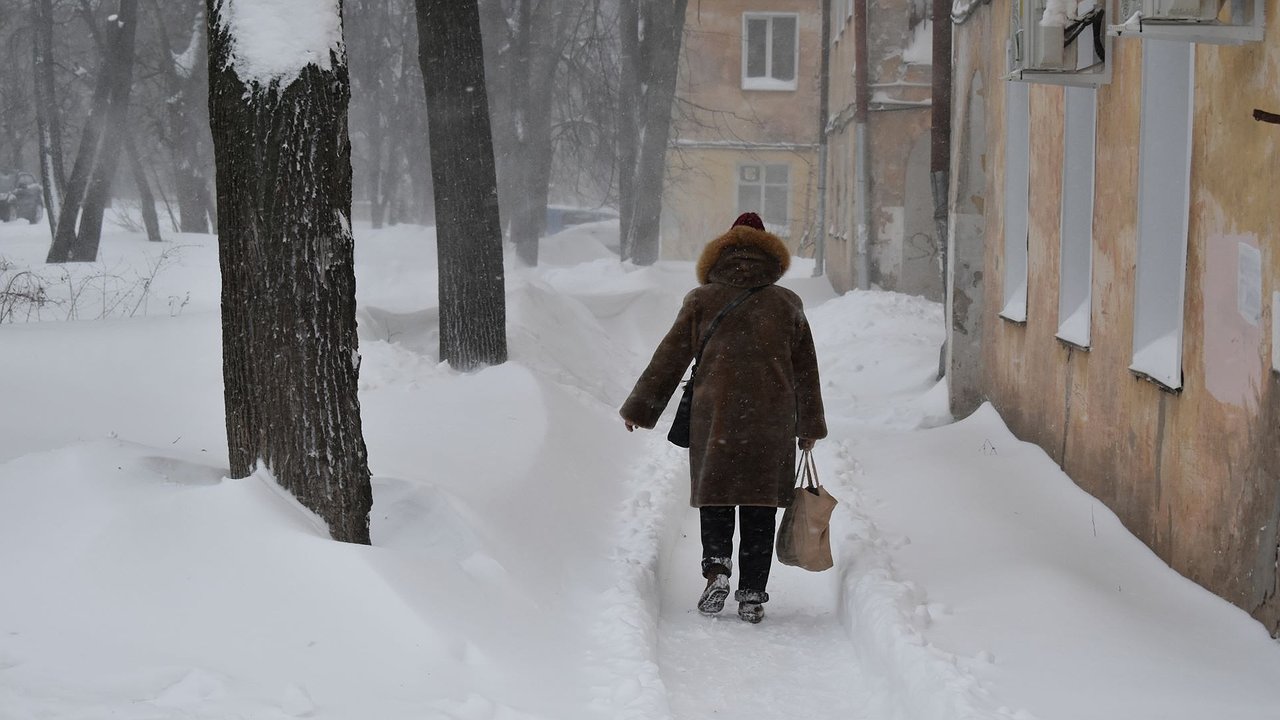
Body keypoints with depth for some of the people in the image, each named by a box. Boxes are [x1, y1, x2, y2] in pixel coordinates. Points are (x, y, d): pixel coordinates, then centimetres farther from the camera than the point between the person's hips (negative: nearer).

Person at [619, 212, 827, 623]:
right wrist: (809, 426, 20)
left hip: (715, 416, -1)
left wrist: (639, 409, 13)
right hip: (772, 421, 1)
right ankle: (752, 594, 4)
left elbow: (668, 359, 5)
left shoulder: (702, 300, 3)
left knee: (715, 496, 13)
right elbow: (805, 370, 12)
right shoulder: (787, 304, 7)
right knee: (760, 505, 6)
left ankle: (717, 565, -9)